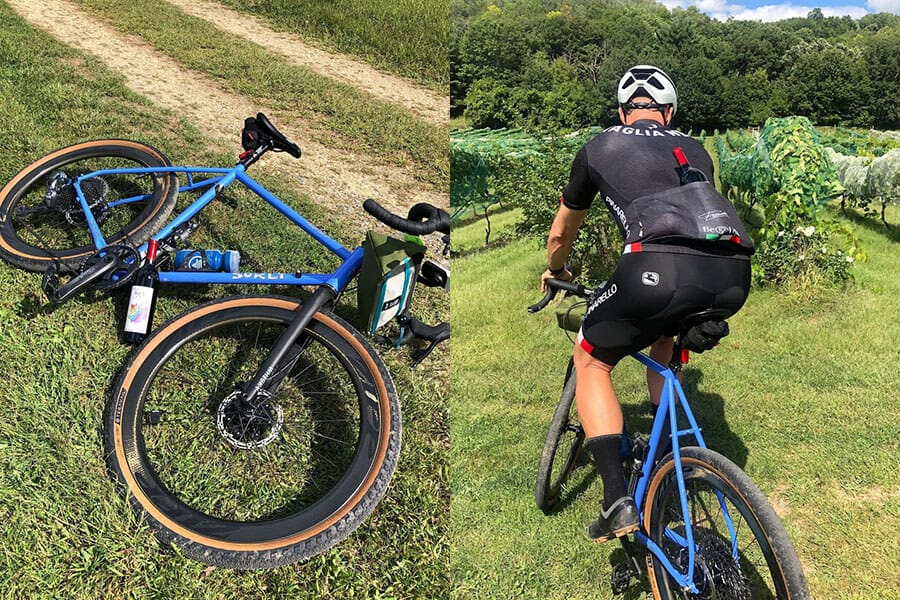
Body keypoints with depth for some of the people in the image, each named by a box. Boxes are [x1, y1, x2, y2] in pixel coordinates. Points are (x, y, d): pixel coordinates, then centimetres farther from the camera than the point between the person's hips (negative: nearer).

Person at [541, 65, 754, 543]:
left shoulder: (598, 148, 25)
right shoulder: (695, 150, 33)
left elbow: (560, 234, 37)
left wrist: (555, 272, 59)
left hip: (659, 268, -5)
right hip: (733, 274, 5)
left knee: (591, 362, 19)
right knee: (666, 338, 36)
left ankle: (617, 500, 7)